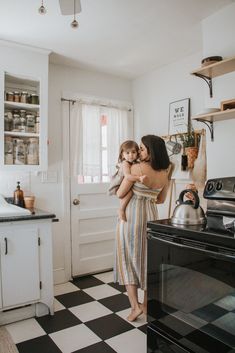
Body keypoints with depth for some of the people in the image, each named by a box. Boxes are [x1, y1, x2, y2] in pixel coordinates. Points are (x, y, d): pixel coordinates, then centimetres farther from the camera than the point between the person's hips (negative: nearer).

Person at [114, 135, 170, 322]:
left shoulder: (137, 168, -16)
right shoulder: (164, 173, 2)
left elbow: (120, 194, -9)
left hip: (132, 215, -6)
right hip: (151, 216, 6)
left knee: (128, 259, 8)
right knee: (147, 259, 16)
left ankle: (135, 305, 8)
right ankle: (146, 304, 29)